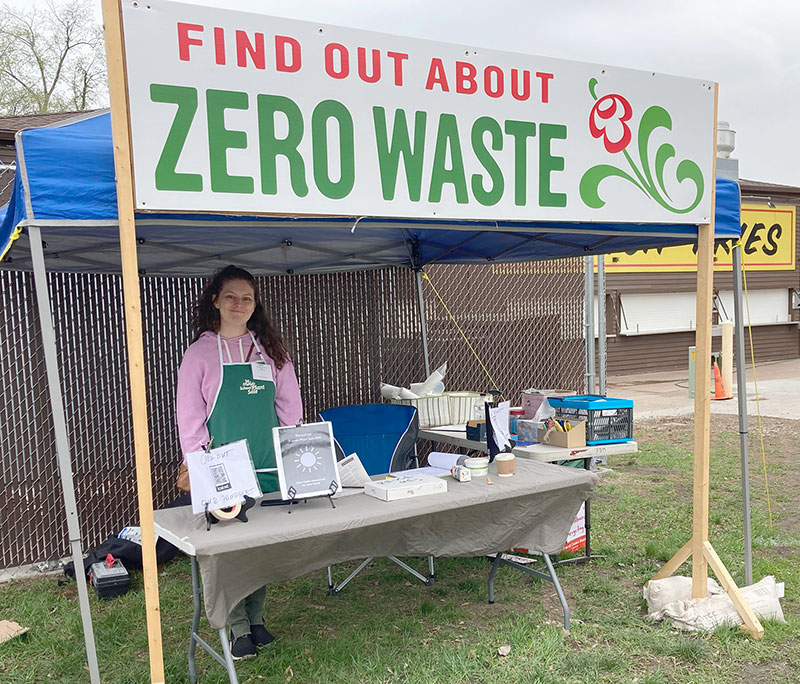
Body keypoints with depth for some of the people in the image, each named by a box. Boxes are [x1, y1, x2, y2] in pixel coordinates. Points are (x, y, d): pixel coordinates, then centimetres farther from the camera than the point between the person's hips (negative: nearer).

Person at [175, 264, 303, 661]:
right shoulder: (201, 352, -1)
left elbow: (290, 405, 10)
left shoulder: (270, 349, 8)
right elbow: (189, 415, -2)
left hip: (269, 464, 3)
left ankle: (256, 618, 24)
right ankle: (238, 628, 13)